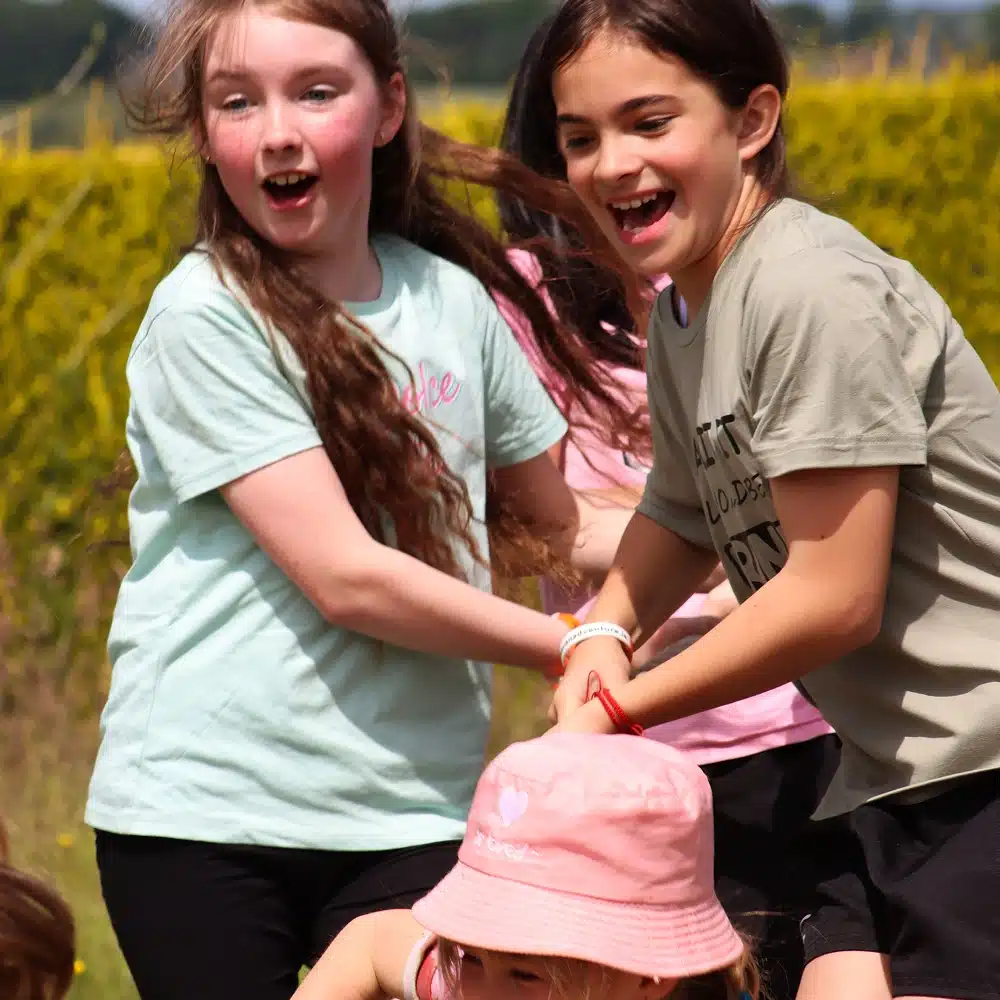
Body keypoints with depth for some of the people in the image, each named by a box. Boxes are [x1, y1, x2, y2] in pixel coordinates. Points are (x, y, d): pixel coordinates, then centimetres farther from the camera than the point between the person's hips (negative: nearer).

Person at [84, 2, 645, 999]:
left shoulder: (452, 298, 6)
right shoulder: (206, 318, -9)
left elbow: (557, 526, 20)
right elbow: (346, 575, -16)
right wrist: (589, 651, -11)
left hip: (407, 818, 3)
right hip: (205, 811, -3)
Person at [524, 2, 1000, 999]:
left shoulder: (815, 293, -19)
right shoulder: (678, 317, 8)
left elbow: (833, 596, -20)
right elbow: (684, 513, 22)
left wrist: (621, 710, -9)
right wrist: (604, 633, 0)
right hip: (891, 775, 8)